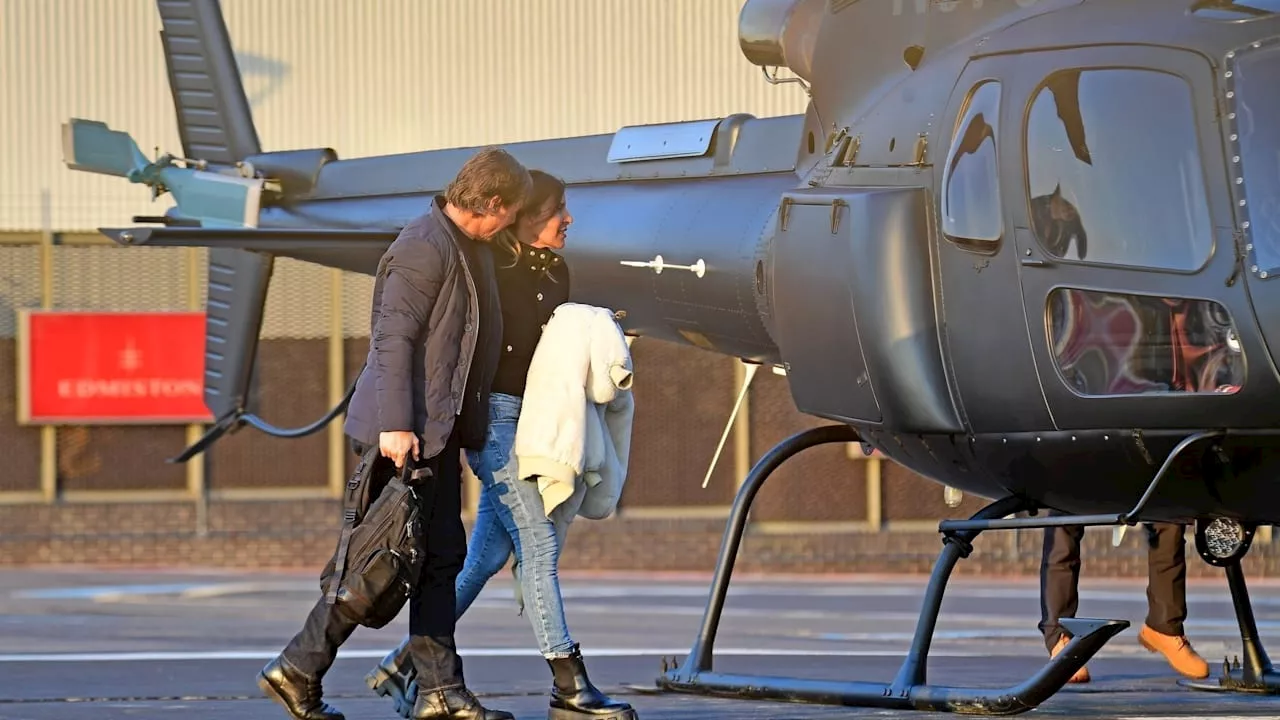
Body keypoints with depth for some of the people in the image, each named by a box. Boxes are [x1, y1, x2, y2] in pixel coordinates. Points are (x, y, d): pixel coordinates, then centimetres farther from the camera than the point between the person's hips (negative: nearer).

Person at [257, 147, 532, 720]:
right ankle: (298, 669, 2)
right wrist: (394, 424, -25)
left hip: (439, 429, 10)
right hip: (405, 432, -10)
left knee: (441, 556, 6)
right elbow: (393, 339, -20)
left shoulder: (472, 248, 16)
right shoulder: (423, 248, -15)